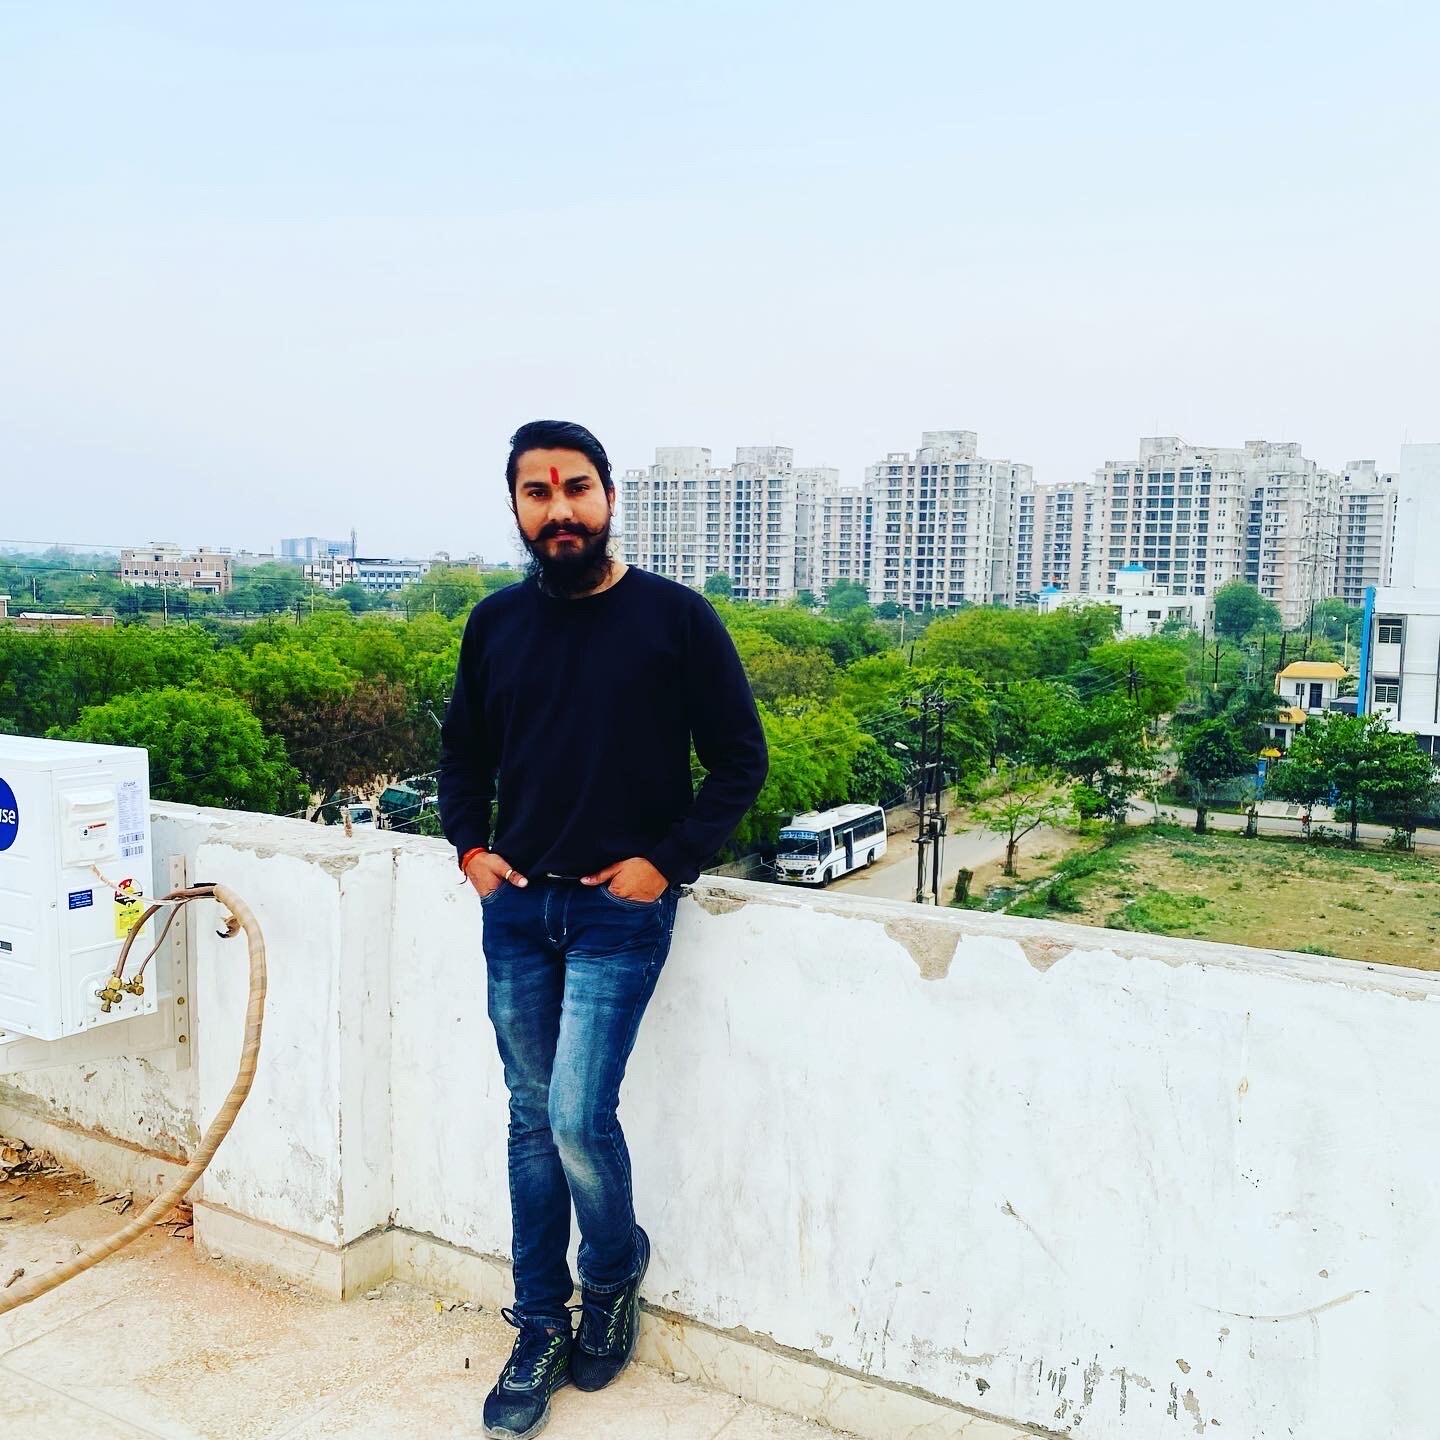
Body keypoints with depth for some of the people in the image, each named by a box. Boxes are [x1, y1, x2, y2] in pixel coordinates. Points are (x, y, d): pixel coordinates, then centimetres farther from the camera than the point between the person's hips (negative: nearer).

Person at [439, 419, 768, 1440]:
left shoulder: (676, 617, -8)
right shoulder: (496, 622, 4)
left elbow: (740, 760, -3)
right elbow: (464, 751, 18)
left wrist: (667, 863, -10)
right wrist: (470, 845, 4)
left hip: (621, 910, -4)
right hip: (515, 905, 4)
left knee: (578, 1116, -8)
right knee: (532, 1120, 12)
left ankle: (615, 1276, 24)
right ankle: (541, 1330, 29)